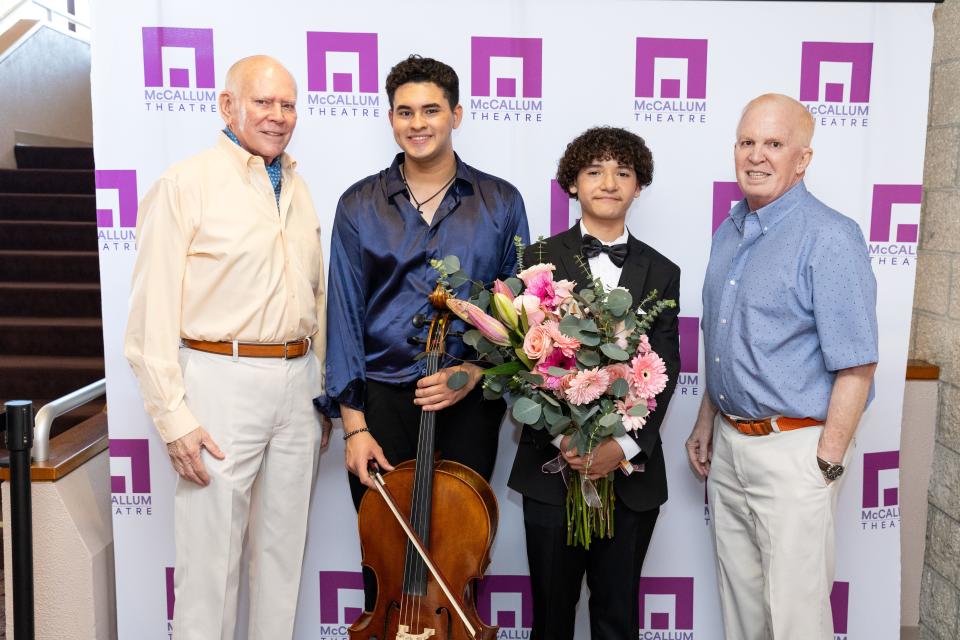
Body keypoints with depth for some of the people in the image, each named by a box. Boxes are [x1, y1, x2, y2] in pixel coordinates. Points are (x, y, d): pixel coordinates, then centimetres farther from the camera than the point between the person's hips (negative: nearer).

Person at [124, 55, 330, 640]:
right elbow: (153, 313, -11)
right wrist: (175, 418, -15)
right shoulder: (186, 183, -6)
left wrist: (322, 391, 17)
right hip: (222, 381, -6)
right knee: (212, 554, 2)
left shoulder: (298, 189, 14)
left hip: (297, 382, 6)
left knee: (285, 547, 14)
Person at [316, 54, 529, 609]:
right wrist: (354, 423, -5)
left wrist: (475, 370, -13)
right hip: (382, 401, 0)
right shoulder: (359, 205, 3)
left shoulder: (501, 203, 3)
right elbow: (345, 315, 0)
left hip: (468, 403, 0)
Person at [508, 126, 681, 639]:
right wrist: (560, 436, -18)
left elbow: (664, 371, -1)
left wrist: (624, 445, -15)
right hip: (551, 467, -1)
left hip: (632, 472, 2)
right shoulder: (539, 259, 1)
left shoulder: (661, 274, 7)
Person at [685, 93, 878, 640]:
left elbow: (856, 366, -16)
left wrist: (827, 464, -16)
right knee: (739, 594, 19)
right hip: (729, 446, 7)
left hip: (794, 450, -7)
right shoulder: (729, 233, 10)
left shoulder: (829, 239, -14)